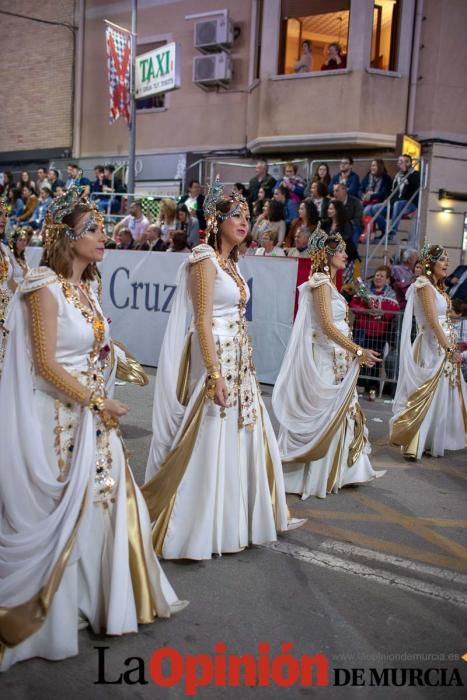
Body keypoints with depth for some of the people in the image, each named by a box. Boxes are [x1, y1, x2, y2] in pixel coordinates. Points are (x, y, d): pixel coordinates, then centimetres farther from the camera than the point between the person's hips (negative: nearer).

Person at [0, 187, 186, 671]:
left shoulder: (84, 285, 9)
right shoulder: (45, 288, -16)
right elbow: (46, 365, -19)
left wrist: (100, 405, 3)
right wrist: (98, 403, -14)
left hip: (90, 416, 8)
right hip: (58, 419, -8)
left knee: (103, 500, 14)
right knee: (60, 513, 5)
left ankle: (95, 596, 33)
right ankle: (50, 610, 25)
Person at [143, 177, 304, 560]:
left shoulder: (231, 262, 15)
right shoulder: (206, 260, -11)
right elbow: (203, 321, -18)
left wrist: (243, 365, 17)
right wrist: (215, 375, -23)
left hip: (239, 360, 9)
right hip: (216, 359, -9)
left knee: (243, 437, 15)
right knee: (212, 442, -3)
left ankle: (237, 519, 30)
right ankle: (198, 529, 10)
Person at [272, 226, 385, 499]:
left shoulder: (327, 282, 14)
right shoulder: (321, 282, -14)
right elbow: (328, 326, -21)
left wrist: (353, 352, 15)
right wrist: (358, 351, -20)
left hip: (337, 358, 9)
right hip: (327, 359, -9)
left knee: (339, 412, 14)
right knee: (326, 415, -2)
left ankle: (337, 470, 24)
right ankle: (317, 476, 8)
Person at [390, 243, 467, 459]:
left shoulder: (437, 286, 16)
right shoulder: (425, 285, -12)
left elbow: (444, 320, 15)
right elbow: (433, 321, -18)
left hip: (444, 346, 9)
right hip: (433, 347, -9)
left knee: (440, 395, 12)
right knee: (428, 395, -6)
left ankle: (432, 441, 21)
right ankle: (413, 444, -1)